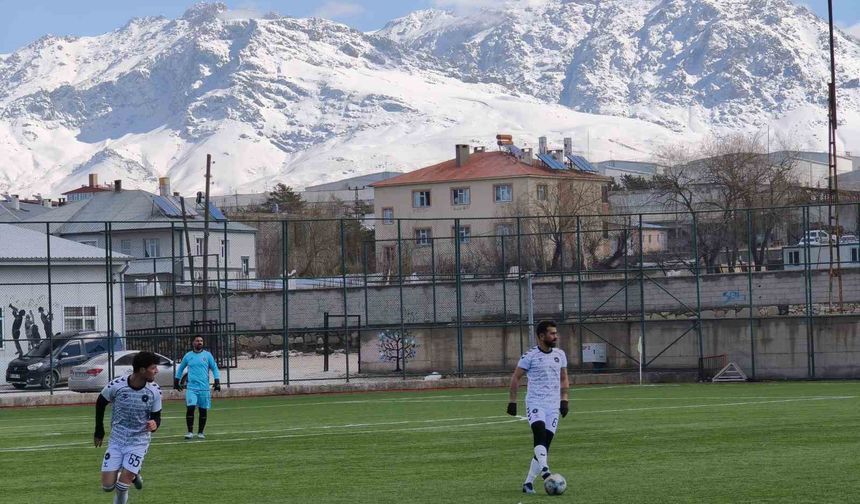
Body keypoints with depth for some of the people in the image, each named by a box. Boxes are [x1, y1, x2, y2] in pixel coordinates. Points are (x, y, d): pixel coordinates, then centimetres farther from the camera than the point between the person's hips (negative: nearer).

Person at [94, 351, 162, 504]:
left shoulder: (154, 391, -14)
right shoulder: (116, 385, -18)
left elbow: (156, 416, -3)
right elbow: (100, 403, 2)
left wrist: (154, 424, -28)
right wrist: (99, 431, 10)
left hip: (139, 442, -1)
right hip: (116, 440, 1)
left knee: (122, 486, -12)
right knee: (107, 486, -2)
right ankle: (132, 475, 29)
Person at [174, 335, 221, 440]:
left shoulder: (207, 355, 5)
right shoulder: (188, 356, 7)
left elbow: (214, 368, 8)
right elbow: (180, 368, 21)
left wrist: (217, 382, -1)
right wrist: (176, 381, 21)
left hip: (204, 388, 1)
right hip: (192, 387, -1)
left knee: (203, 410, 2)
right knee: (190, 408, -15)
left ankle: (200, 432, 15)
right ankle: (190, 432, -9)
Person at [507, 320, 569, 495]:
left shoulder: (560, 355, 11)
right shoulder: (530, 356, -4)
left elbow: (564, 379, 20)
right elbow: (516, 377, 1)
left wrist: (564, 399, 11)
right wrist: (512, 401, -2)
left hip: (553, 405, 5)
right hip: (535, 403, -5)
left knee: (544, 444, 0)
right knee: (540, 433, -28)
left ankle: (529, 482, 5)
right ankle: (545, 471, -38)